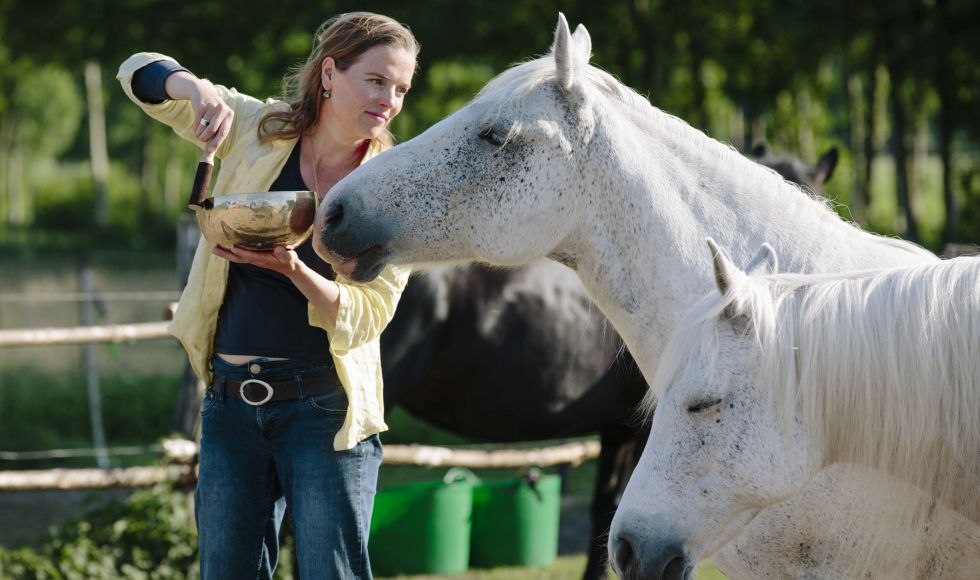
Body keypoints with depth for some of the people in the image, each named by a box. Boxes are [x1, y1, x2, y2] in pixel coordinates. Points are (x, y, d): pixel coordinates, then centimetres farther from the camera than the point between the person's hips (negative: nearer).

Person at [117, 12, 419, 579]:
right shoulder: (258, 130, 1)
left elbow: (367, 316, -8)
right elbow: (141, 74, 3)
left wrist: (293, 268, -27)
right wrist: (198, 88, -20)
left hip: (325, 409, -3)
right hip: (230, 405, 3)